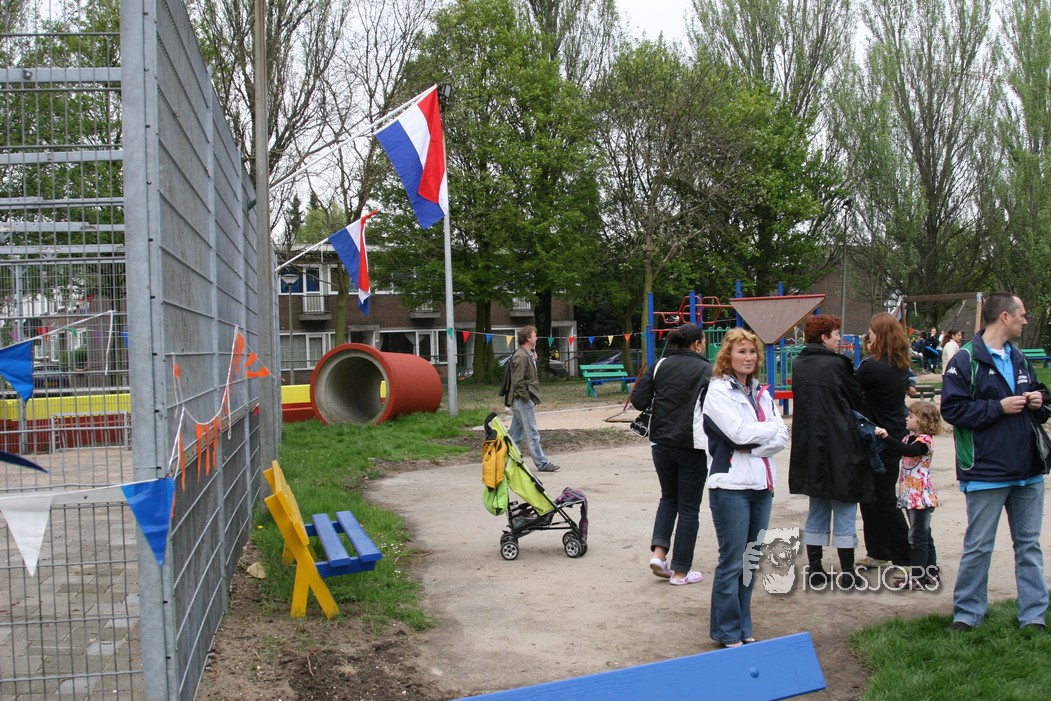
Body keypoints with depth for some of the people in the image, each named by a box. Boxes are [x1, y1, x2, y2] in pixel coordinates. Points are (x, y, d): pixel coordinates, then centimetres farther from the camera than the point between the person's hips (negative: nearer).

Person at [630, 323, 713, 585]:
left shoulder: (659, 366, 2)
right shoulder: (708, 371, -7)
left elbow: (638, 401, -3)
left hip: (661, 443, 4)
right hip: (693, 445, -4)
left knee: (669, 497, 23)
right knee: (689, 506, 7)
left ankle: (658, 552, 6)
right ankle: (680, 571, 11)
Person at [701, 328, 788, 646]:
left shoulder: (761, 393, 14)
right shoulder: (718, 391, -5)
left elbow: (782, 438, 4)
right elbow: (738, 432, -19)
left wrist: (751, 447, -12)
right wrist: (770, 429, -4)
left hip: (761, 486, 7)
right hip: (731, 486, -6)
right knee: (732, 563, -1)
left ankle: (743, 628, 23)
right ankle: (727, 633, 9)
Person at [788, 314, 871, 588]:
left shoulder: (798, 365, 5)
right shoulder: (837, 364, -13)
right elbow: (859, 400, -3)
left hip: (809, 449, 6)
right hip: (839, 449, -6)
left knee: (817, 509, 14)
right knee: (844, 509, 4)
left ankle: (815, 571, 17)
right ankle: (847, 573, 9)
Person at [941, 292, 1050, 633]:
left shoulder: (1020, 359, 12)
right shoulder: (966, 360, -10)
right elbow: (953, 409, -17)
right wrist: (999, 407, -18)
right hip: (987, 471, -7)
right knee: (978, 546, 3)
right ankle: (967, 614, 15)